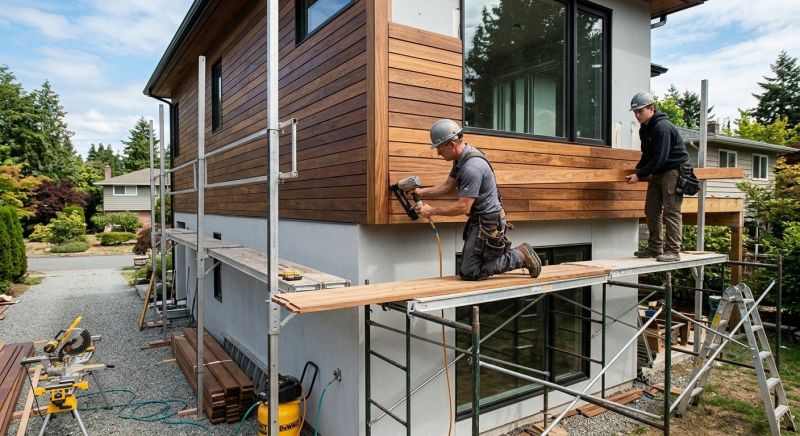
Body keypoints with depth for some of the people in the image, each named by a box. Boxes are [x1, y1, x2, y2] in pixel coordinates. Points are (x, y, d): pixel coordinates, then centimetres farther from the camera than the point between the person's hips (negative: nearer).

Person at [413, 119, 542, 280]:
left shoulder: (472, 167, -26)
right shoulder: (461, 159, 6)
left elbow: (463, 207, -26)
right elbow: (448, 186, 14)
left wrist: (432, 210, -17)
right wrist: (422, 192, 3)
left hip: (488, 223, -10)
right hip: (479, 220, 10)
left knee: (469, 273, -8)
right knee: (467, 268, 16)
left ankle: (521, 256, 2)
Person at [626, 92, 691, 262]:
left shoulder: (662, 127, -20)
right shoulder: (644, 129, 10)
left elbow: (660, 158, -24)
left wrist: (640, 175, -21)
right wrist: (636, 171, 4)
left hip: (674, 170, -9)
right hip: (658, 172, 10)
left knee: (671, 211, -10)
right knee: (651, 210, 8)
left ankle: (673, 251, -7)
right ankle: (655, 248, 16)